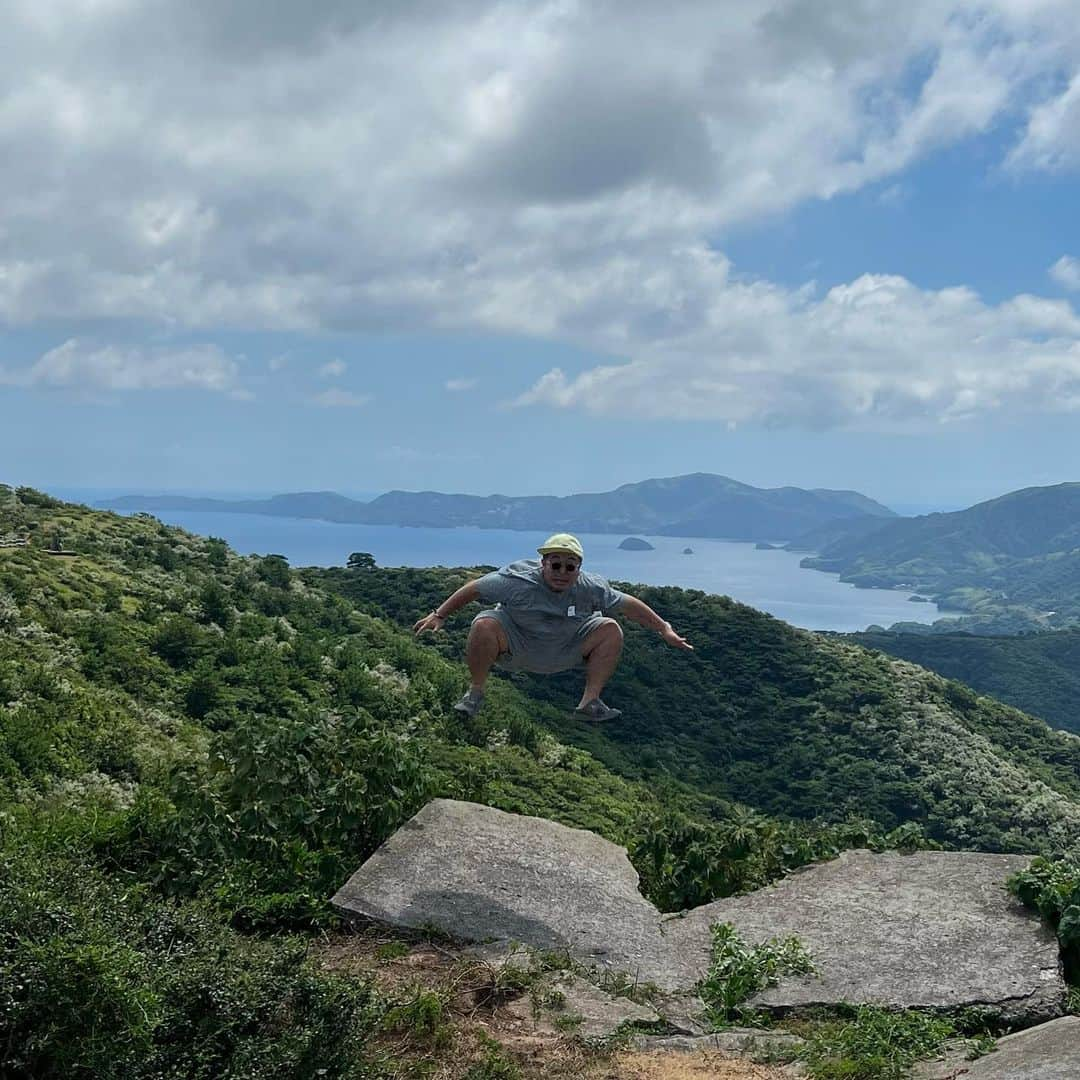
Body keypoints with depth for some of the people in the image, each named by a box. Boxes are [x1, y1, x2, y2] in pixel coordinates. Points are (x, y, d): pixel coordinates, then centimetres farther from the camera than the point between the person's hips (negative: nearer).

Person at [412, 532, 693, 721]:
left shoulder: (590, 588, -16)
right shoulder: (518, 581, -26)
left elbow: (628, 605, -4)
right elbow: (473, 589, -16)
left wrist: (664, 629, -3)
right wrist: (439, 615, -14)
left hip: (562, 653, 4)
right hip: (515, 645, -4)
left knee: (610, 630, -12)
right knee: (484, 625, -34)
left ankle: (590, 701, -4)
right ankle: (475, 692, -11)